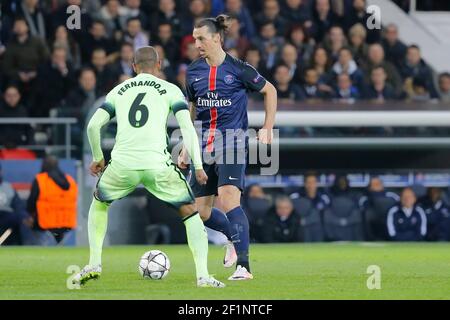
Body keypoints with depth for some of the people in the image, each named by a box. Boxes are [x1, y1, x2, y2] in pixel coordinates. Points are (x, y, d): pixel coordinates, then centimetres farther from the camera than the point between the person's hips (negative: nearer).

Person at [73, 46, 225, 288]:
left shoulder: (118, 91, 20)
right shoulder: (170, 90, 13)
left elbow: (93, 125, 13)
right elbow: (187, 127, 2)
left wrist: (98, 158, 27)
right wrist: (198, 166, 5)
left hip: (122, 164, 2)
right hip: (157, 164, -2)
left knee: (99, 204, 31)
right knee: (190, 213, 12)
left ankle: (94, 264, 22)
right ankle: (202, 275, -1)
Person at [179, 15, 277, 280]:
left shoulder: (238, 69, -7)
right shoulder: (194, 72, 7)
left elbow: (270, 91, 6)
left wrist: (268, 129, 0)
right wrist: (186, 148, 17)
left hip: (232, 143, -6)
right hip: (205, 146, 6)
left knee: (228, 197, -25)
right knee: (200, 211, 5)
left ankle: (243, 266, -24)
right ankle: (234, 236, 36)